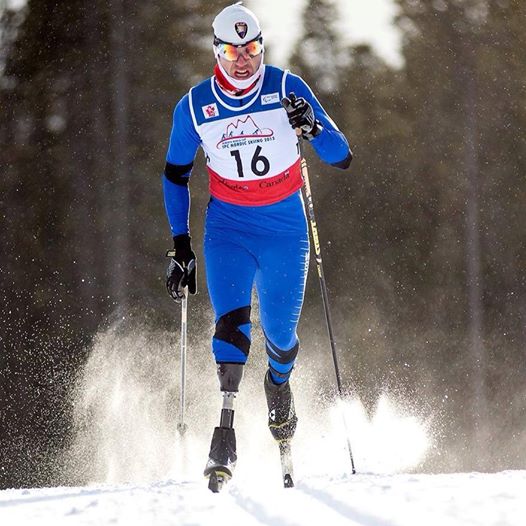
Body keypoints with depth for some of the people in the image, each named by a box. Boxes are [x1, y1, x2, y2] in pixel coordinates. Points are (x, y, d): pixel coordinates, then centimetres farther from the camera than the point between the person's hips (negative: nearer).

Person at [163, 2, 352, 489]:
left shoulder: (287, 88, -10)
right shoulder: (194, 107, -6)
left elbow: (341, 157, -12)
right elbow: (175, 175, 8)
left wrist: (311, 126, -32)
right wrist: (180, 243, 2)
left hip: (285, 229, 0)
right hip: (227, 227, 0)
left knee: (280, 334, 5)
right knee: (231, 319, -23)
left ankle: (278, 383, 41)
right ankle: (225, 429, -30)